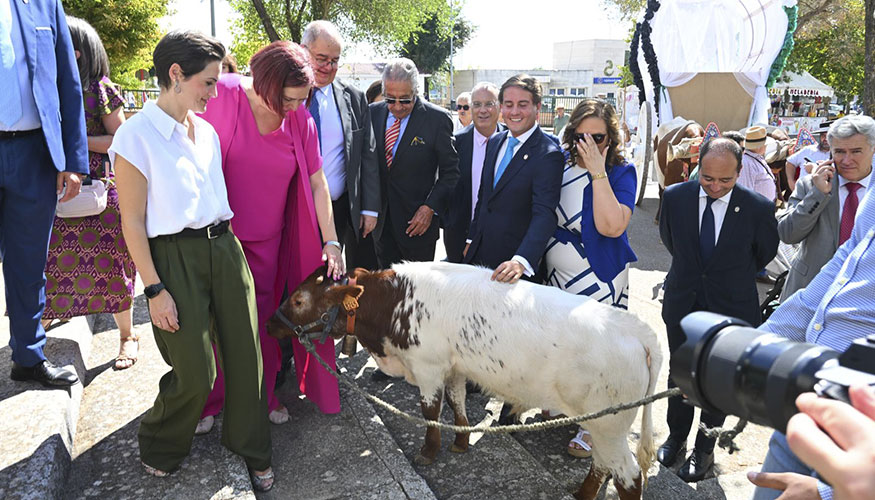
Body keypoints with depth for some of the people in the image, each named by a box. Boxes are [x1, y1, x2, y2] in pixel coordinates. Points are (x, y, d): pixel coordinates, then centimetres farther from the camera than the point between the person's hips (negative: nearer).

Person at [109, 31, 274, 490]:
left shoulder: (206, 129, 10)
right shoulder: (136, 135, -9)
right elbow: (133, 222, -9)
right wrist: (155, 290, -12)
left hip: (225, 249, 6)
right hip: (176, 258, -6)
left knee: (245, 356, 8)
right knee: (194, 374, 1)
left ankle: (250, 449, 28)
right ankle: (159, 447, 32)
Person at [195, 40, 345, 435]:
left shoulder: (301, 120, -3)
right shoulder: (224, 95, -14)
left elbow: (316, 183, 1)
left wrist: (332, 242, -1)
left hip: (268, 239, 3)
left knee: (263, 320, 10)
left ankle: (263, 397, 28)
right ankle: (207, 402, 25)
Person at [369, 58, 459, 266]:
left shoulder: (438, 119, -9)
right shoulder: (373, 113, 3)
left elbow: (450, 171, -5)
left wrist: (430, 207, -14)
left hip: (417, 220, -3)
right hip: (381, 220, 4)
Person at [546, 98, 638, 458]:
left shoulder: (621, 173, -12)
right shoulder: (562, 170, 1)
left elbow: (612, 226, -28)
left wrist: (598, 171, -27)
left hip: (600, 278, -5)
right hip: (559, 277, 5)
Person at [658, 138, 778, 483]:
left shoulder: (758, 208, -17)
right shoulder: (675, 197, -11)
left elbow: (765, 253, 4)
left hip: (730, 307, -2)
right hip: (682, 303, 2)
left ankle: (705, 449, 31)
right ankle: (676, 437, 37)